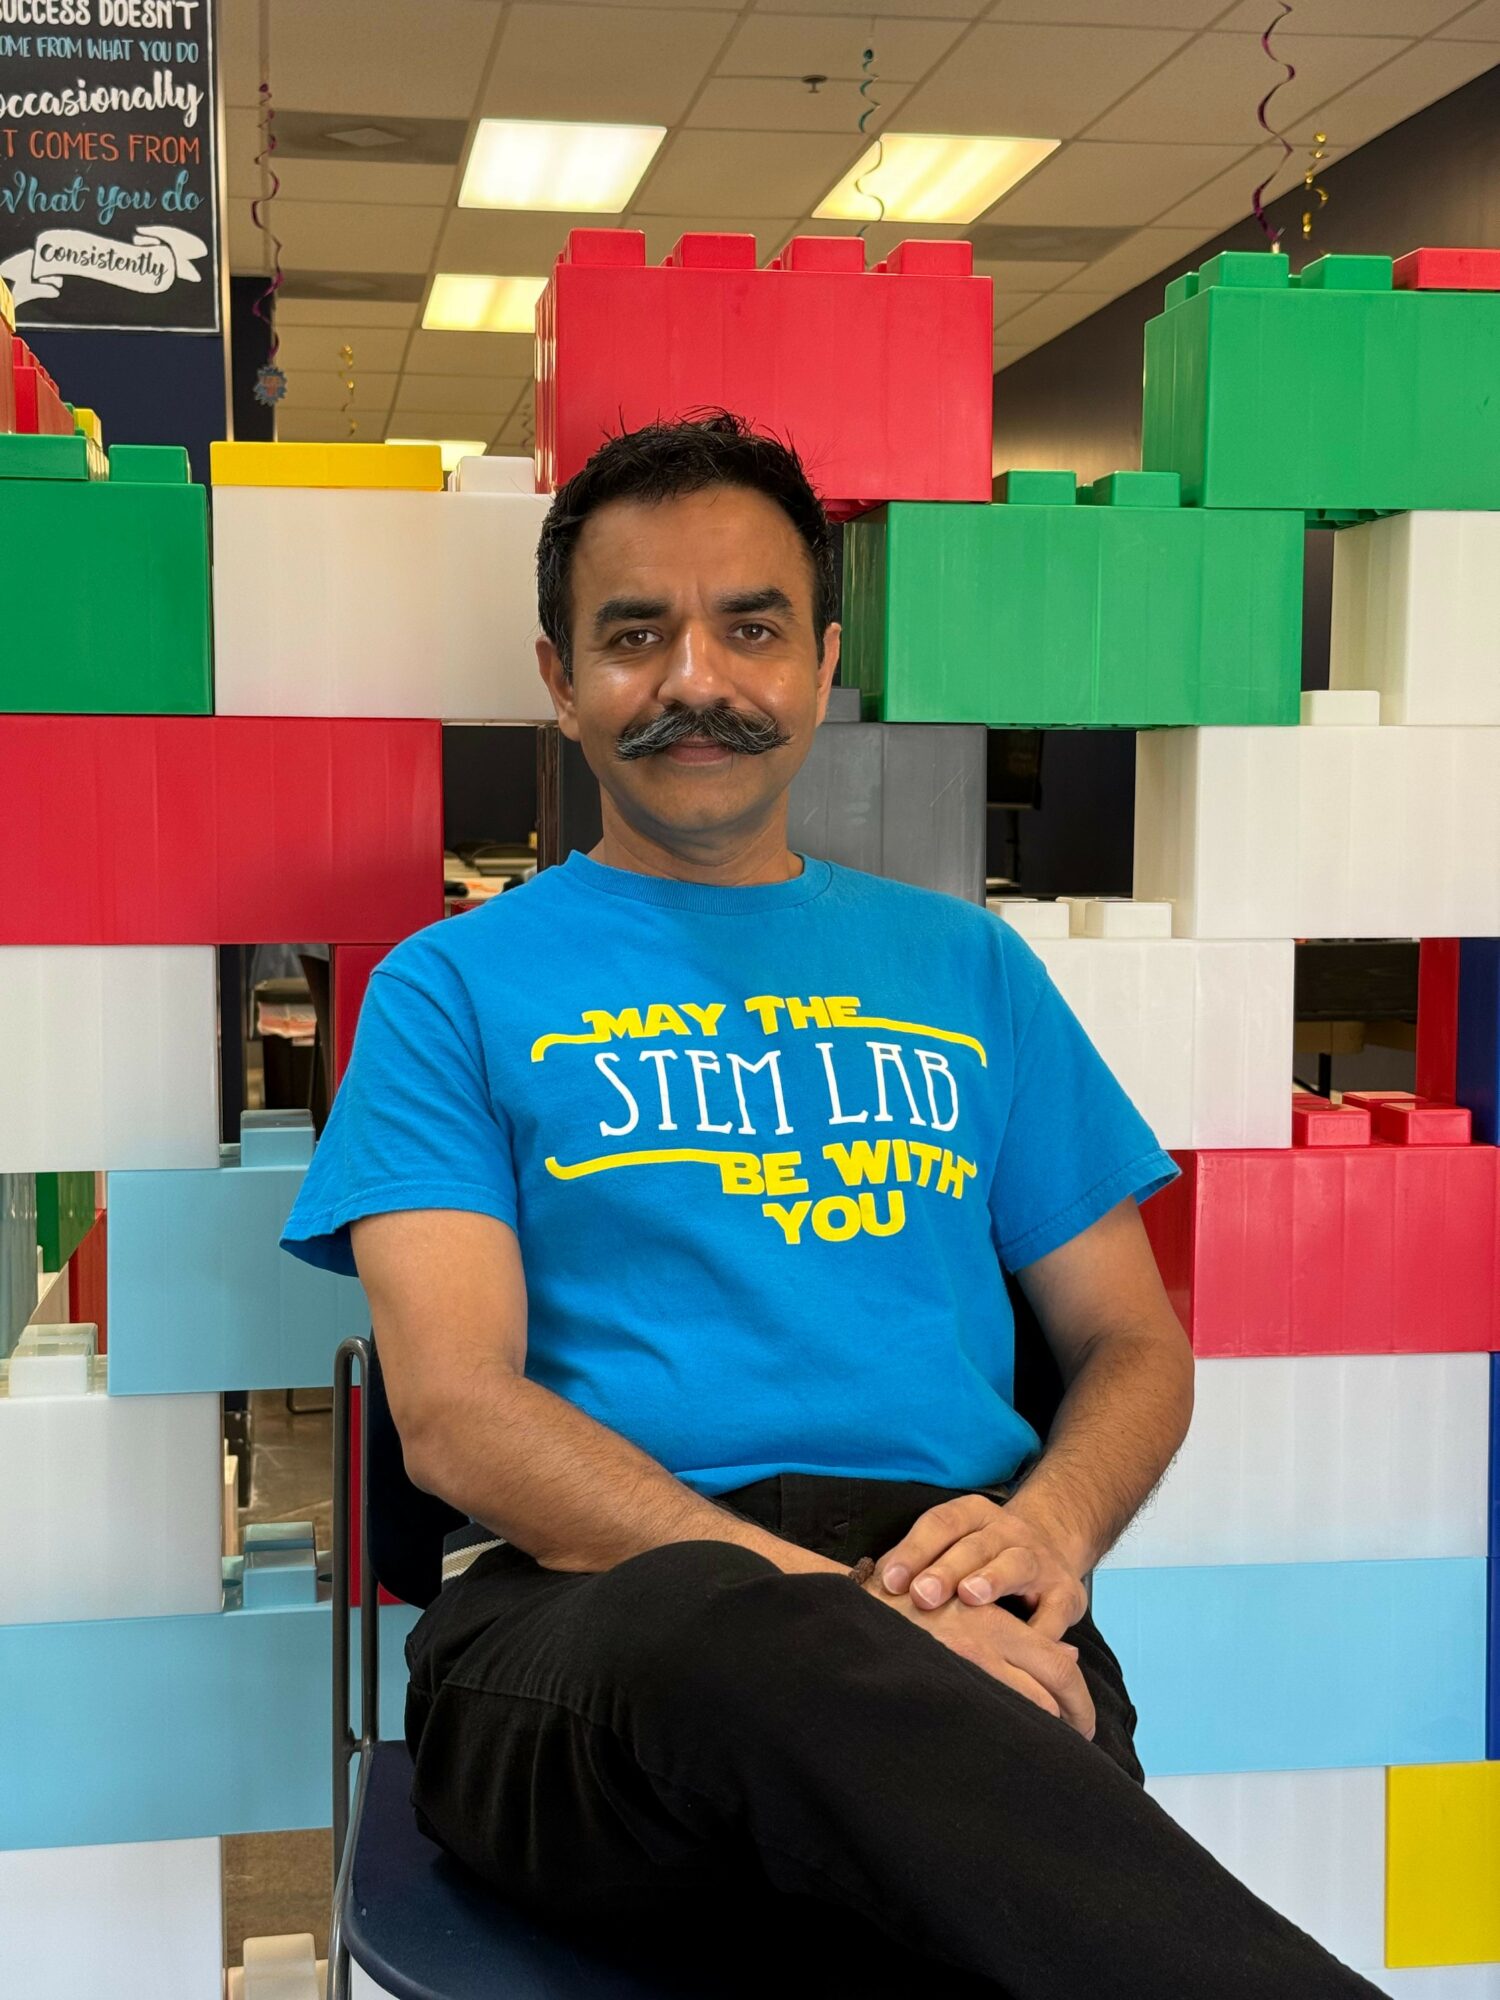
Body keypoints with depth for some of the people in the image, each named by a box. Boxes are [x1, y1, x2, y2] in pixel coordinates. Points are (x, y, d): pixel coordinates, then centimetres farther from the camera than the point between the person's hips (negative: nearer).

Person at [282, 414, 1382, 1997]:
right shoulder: (455, 988, 13)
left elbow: (1135, 1345, 23)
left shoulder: (965, 965, 24)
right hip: (595, 1604, 0)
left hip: (948, 1622, 1)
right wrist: (831, 1602, -17)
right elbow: (456, 1414, -1)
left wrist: (1050, 1520, -3)